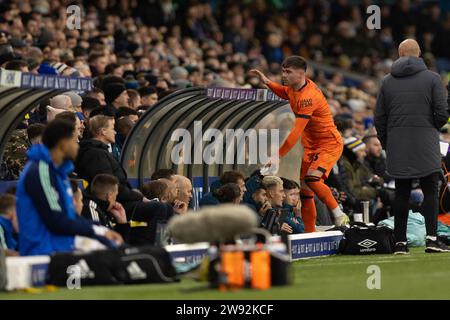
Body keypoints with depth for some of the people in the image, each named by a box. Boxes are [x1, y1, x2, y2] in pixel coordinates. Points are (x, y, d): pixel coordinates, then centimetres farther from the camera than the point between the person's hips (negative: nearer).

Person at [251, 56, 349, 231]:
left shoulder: (307, 97, -27)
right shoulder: (294, 87, 1)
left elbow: (296, 132, -32)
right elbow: (286, 93, 30)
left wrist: (278, 155, -33)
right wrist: (267, 82, 15)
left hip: (329, 144, -9)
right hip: (311, 145, 9)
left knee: (312, 179, -29)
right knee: (303, 187, 3)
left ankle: (339, 215, -14)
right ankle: (310, 233, 8)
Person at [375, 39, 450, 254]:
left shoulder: (387, 81, 8)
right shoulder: (432, 79, -1)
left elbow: (379, 118, 8)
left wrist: (386, 144, 18)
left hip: (397, 147, 3)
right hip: (425, 146, -3)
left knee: (401, 193, 5)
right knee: (430, 191, 0)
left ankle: (400, 242, 3)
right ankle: (431, 238, -12)